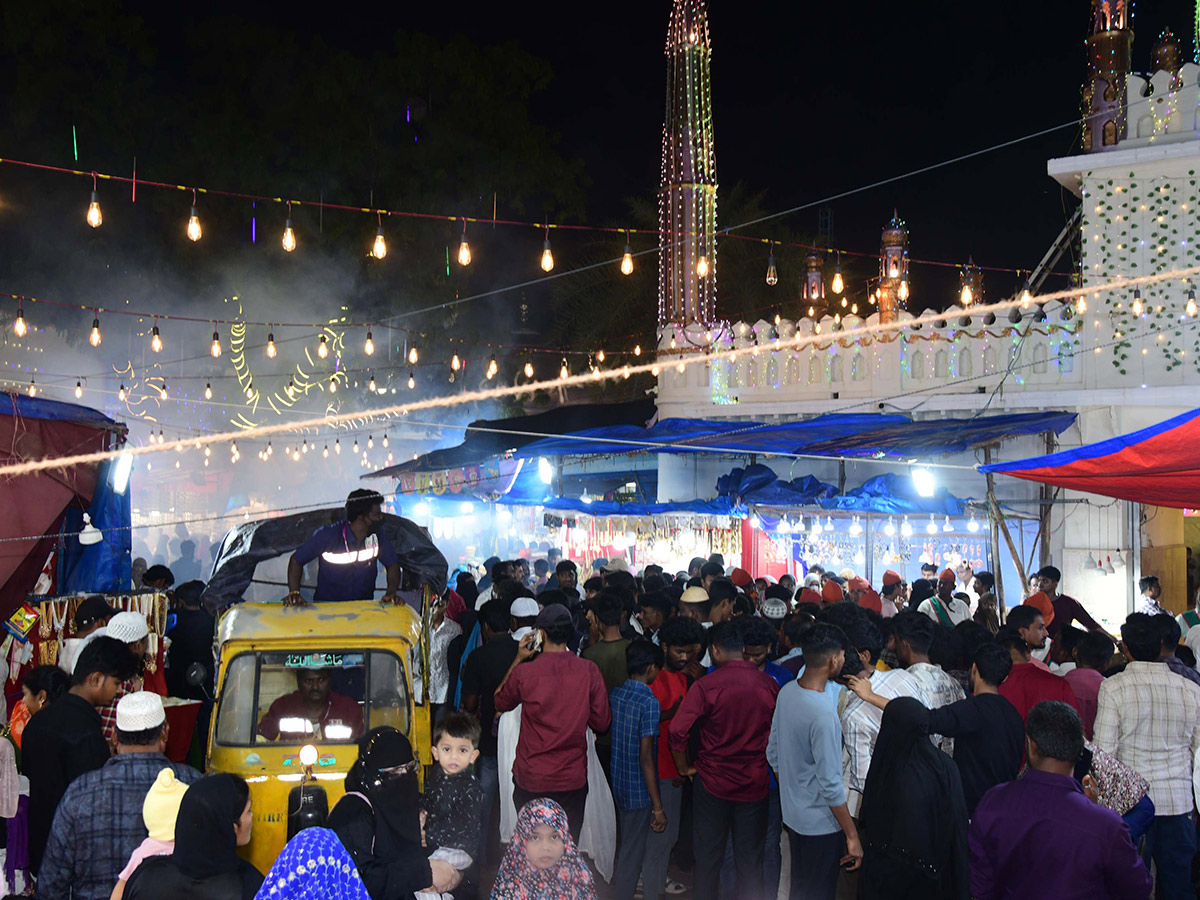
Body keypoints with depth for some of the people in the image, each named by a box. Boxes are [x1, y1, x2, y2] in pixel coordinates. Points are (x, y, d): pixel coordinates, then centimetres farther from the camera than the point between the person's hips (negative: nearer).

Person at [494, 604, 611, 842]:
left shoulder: (524, 672, -13)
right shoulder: (588, 670, -10)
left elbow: (500, 703, 8)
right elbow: (602, 722, -2)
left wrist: (518, 660, 6)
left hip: (530, 780, -1)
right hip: (573, 778, 1)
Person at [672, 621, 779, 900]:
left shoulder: (705, 686, -15)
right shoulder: (769, 685, -6)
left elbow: (677, 732, -19)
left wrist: (684, 767, -3)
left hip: (713, 782, -2)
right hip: (755, 783, 2)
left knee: (708, 856, 13)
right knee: (750, 857, 13)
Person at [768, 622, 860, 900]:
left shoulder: (787, 692, -4)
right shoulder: (823, 713, -29)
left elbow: (773, 755, 7)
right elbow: (830, 785, -24)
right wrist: (852, 836, -14)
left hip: (792, 813, 8)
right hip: (821, 825, -7)